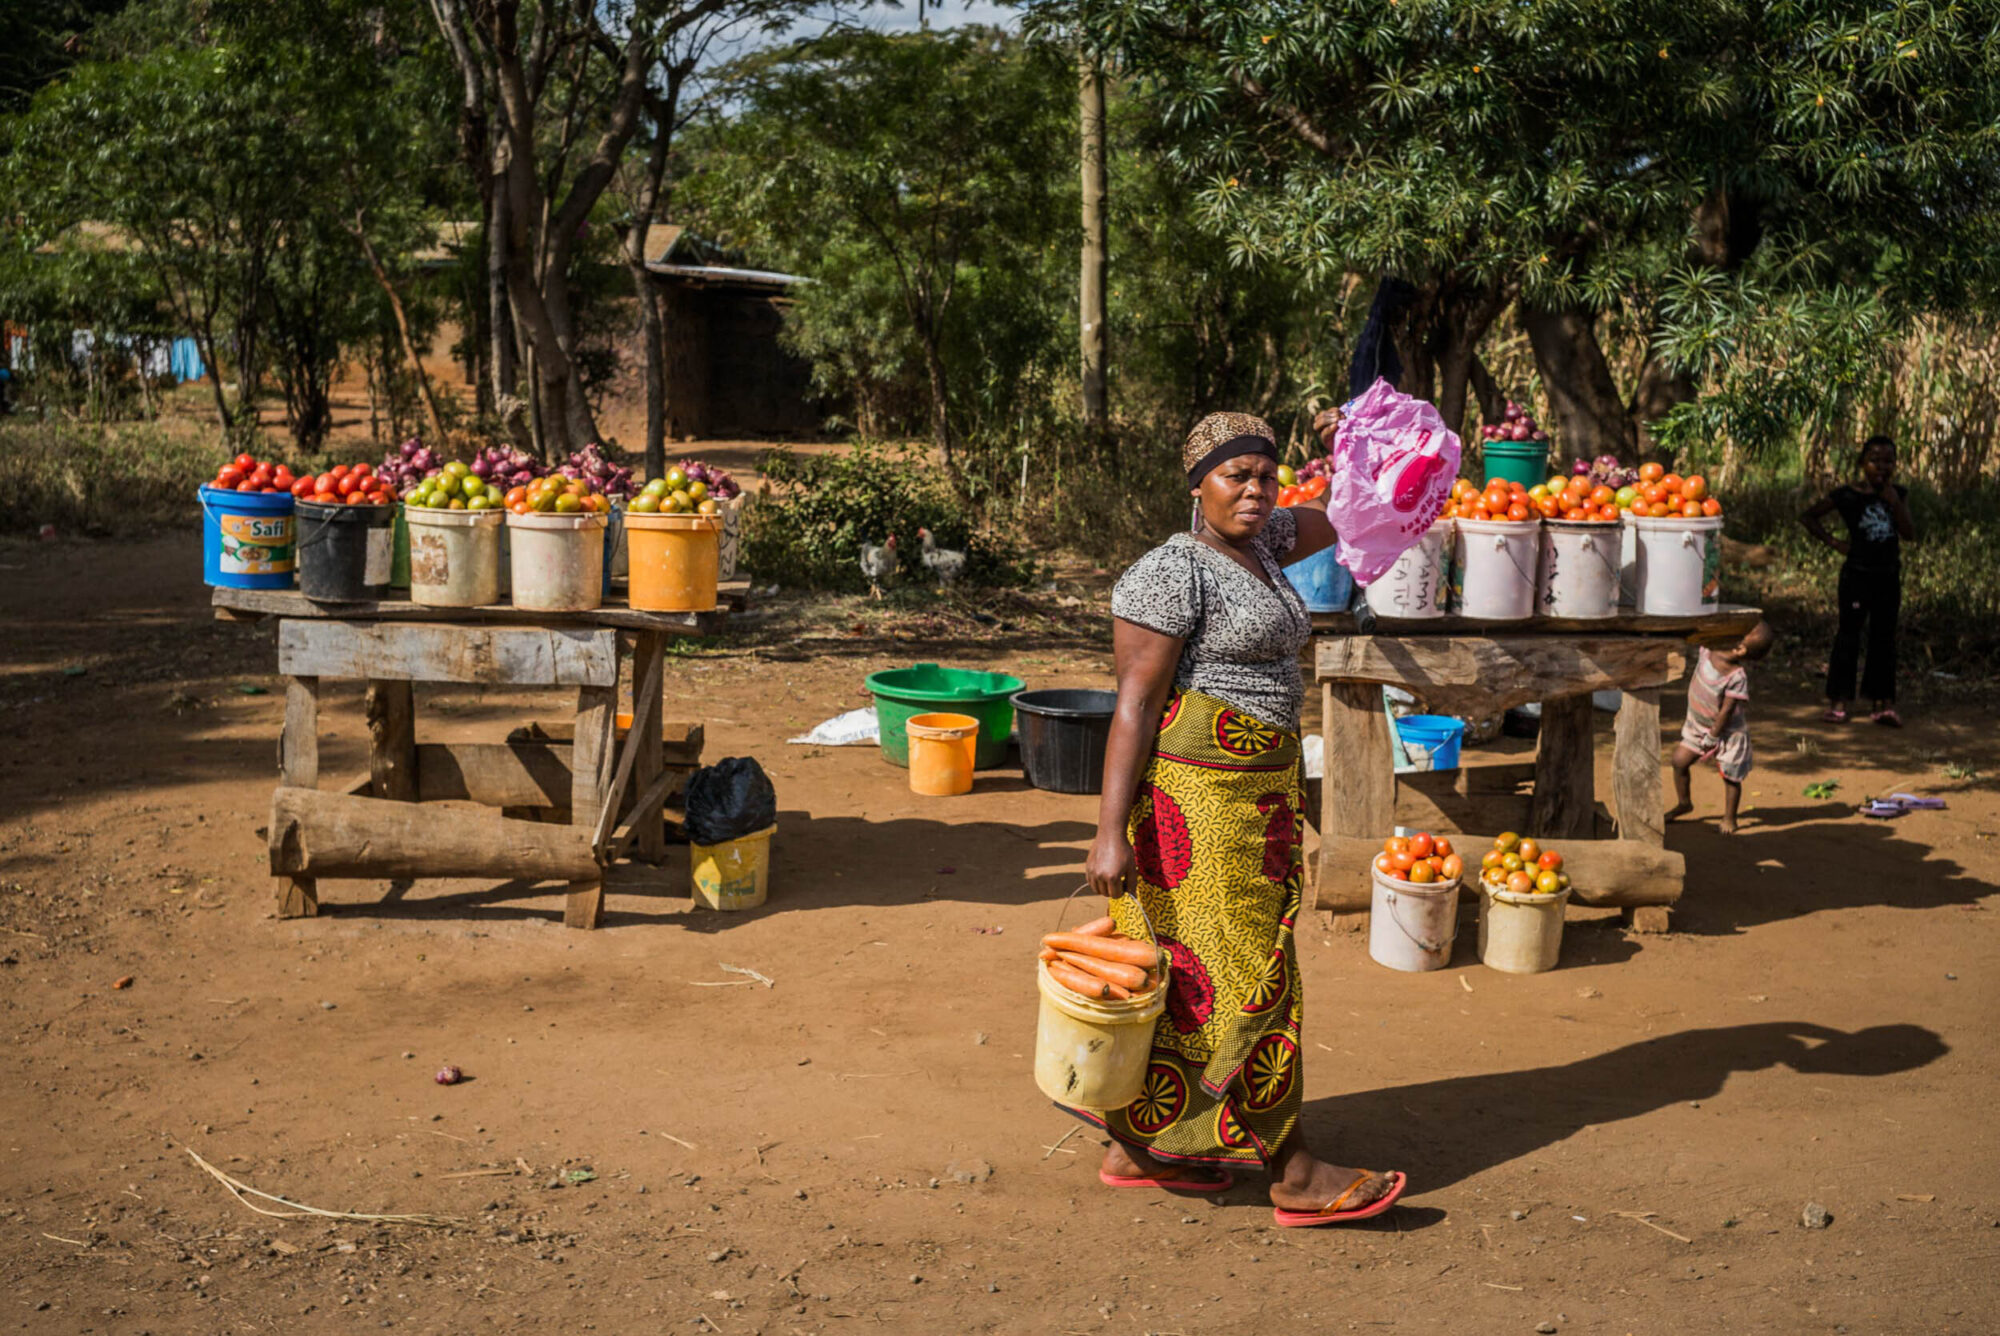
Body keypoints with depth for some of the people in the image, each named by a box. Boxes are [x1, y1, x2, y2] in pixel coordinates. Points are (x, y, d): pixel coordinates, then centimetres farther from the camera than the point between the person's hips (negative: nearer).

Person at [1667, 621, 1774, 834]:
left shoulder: (1737, 676, -29)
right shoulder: (1708, 650, -13)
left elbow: (1727, 711, -24)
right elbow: (1694, 678, 5)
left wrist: (1712, 737, -18)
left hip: (1727, 731, -6)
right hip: (1698, 726, 6)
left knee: (1730, 774, 5)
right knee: (1680, 760, 5)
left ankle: (1729, 818, 22)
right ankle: (1683, 803, 25)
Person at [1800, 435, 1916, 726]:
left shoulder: (1898, 495, 3)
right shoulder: (1847, 495, -6)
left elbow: (1910, 533, -7)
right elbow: (1808, 517, 0)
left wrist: (1894, 502, -16)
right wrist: (1833, 542, -7)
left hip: (1888, 577, 3)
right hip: (1856, 574, -3)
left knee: (1884, 638, 6)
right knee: (1849, 635, 1)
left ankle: (1883, 702, 10)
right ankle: (1838, 701, 6)